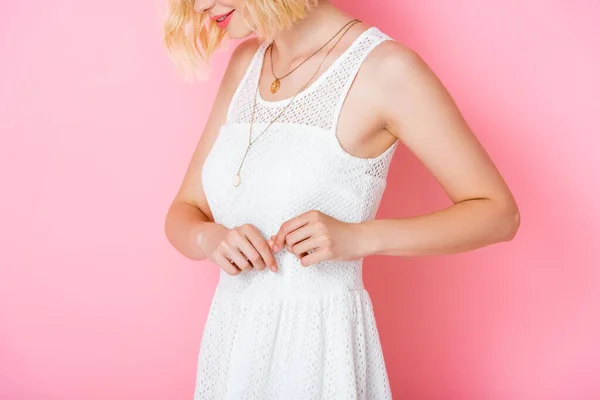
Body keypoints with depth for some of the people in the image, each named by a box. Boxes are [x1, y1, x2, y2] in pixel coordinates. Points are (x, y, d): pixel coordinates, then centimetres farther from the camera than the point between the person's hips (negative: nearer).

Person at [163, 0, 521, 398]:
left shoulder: (384, 67, -13)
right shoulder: (247, 62, 6)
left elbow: (499, 213, -10)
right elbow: (183, 213, 8)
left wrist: (358, 238, -21)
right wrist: (209, 237, -14)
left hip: (320, 347, -5)